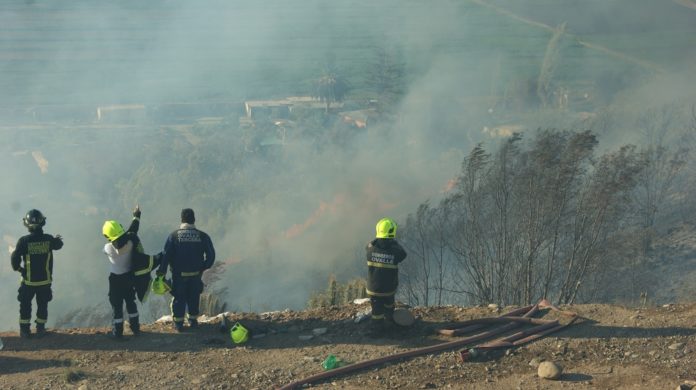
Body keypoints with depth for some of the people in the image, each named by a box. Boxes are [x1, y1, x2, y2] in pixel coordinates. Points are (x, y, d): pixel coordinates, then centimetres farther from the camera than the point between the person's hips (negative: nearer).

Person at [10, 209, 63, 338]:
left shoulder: (24, 241, -20)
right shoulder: (49, 239, -12)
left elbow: (15, 258, -17)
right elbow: (58, 245, 11)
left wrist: (18, 268, 5)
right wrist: (58, 239, 35)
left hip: (29, 280, -1)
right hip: (45, 280, 2)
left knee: (25, 305, 15)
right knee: (42, 305, 17)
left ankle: (25, 330, 19)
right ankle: (40, 329, 23)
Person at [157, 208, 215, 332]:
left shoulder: (174, 235, -11)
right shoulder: (202, 236, -7)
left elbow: (166, 254, -14)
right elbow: (211, 255, -5)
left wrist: (162, 270, -4)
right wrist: (203, 267, 11)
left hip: (179, 275, -1)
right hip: (196, 274, 1)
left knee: (179, 298, 14)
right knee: (194, 297, 19)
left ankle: (178, 323, 19)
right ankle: (193, 320, 28)